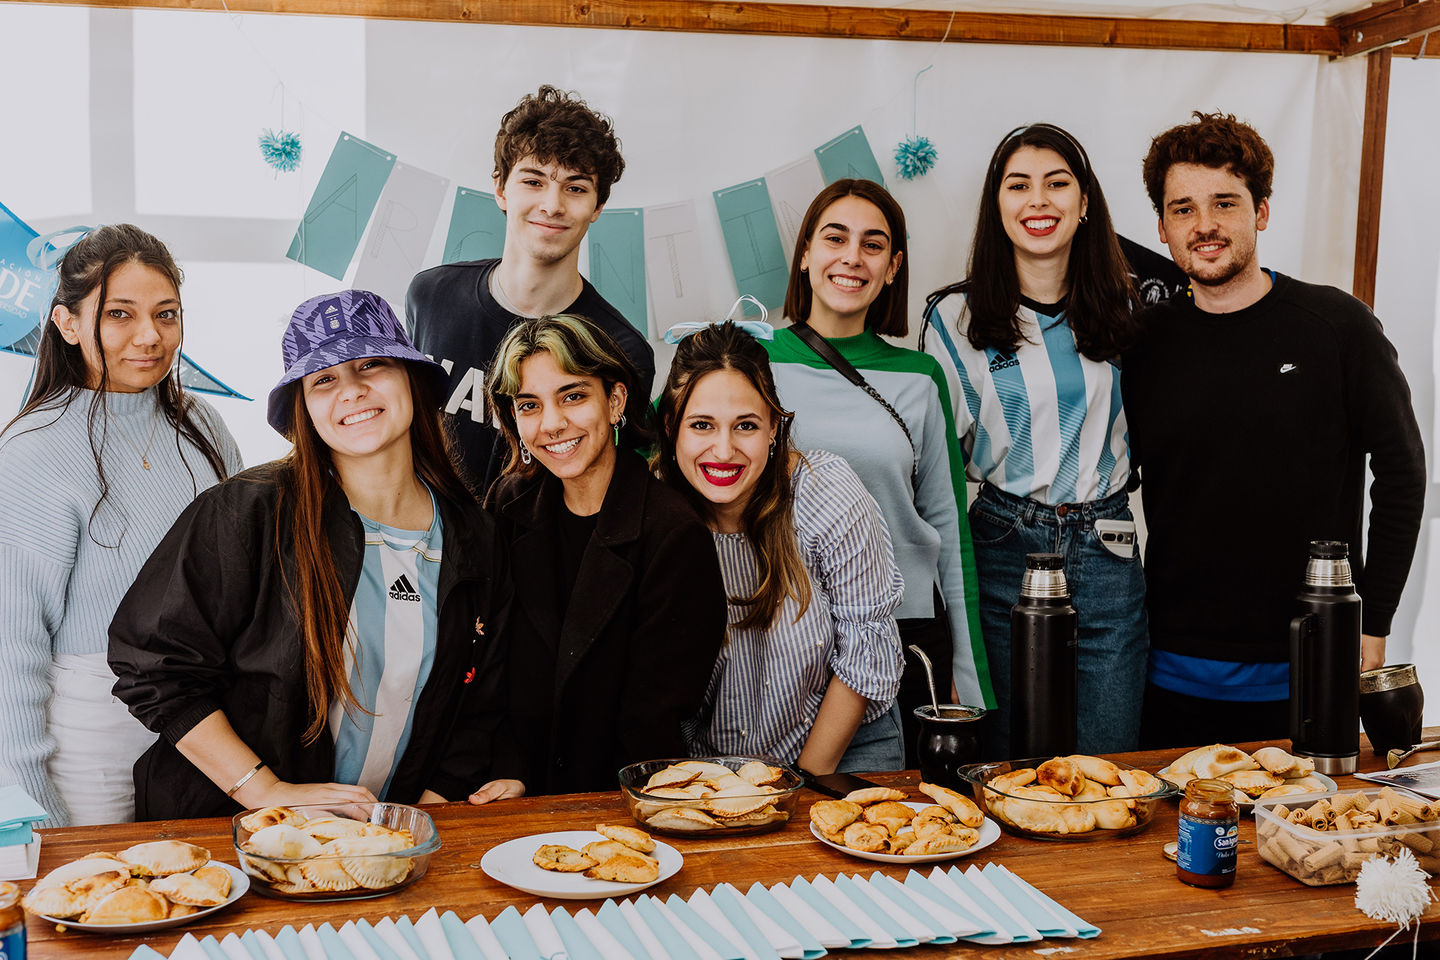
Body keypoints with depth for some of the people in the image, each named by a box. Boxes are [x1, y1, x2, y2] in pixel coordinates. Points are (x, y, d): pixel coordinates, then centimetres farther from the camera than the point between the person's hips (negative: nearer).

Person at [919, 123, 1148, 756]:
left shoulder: (1121, 307, 7)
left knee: (1110, 766, 7)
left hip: (1108, 555, 2)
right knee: (1006, 765, 6)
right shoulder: (956, 317, -1)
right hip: (1003, 554, -2)